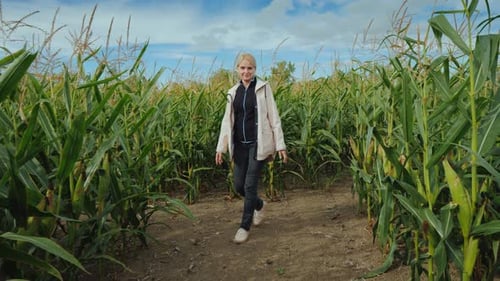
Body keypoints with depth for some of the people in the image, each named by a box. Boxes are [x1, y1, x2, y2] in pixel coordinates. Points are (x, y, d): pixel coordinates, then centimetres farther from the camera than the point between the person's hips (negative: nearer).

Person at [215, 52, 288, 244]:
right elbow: (227, 120, 10)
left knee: (250, 185, -5)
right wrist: (221, 146, 5)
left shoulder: (263, 88, -2)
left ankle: (245, 226, 12)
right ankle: (259, 205, 38)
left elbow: (274, 117, -3)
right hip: (240, 144, 5)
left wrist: (280, 144, -7)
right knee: (238, 185, 8)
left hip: (258, 143, -4)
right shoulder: (233, 92, 9)